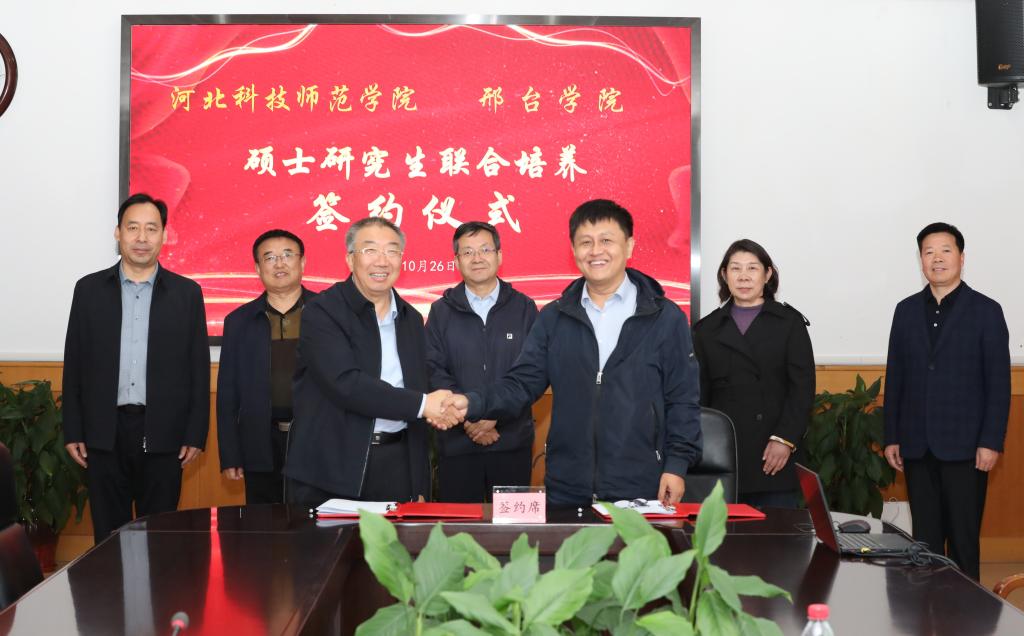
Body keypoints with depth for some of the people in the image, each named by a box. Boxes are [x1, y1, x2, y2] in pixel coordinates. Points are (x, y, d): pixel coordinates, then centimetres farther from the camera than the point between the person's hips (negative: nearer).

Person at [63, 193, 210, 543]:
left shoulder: (187, 293, 3)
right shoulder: (89, 289, 6)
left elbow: (198, 368, 3)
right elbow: (74, 364, 6)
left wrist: (196, 434, -2)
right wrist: (72, 432, 2)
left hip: (163, 435, -1)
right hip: (105, 433, 1)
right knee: (108, 536, 8)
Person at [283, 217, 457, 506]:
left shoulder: (411, 319, 13)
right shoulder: (322, 312, -7)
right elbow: (345, 384, -20)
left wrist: (420, 485, 13)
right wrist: (422, 404, -17)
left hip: (396, 467, 5)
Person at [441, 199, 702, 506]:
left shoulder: (665, 317, 1)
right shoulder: (553, 318, 8)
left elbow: (682, 398, 1)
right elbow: (522, 383, 4)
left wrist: (677, 464, -6)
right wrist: (473, 404, -13)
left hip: (638, 486, -2)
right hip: (565, 487, 2)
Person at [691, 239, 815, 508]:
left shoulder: (789, 322, 8)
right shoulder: (708, 328, 15)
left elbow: (802, 387, 1)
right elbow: (699, 394, 13)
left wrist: (785, 439, -10)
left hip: (773, 455, -2)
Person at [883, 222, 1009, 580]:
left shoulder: (986, 311, -1)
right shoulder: (906, 310, 10)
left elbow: (998, 382, -4)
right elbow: (895, 377, 11)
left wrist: (991, 442, -10)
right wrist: (891, 437, 6)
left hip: (964, 447, -3)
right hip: (918, 447, 4)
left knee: (963, 539, 1)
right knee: (924, 539, 8)